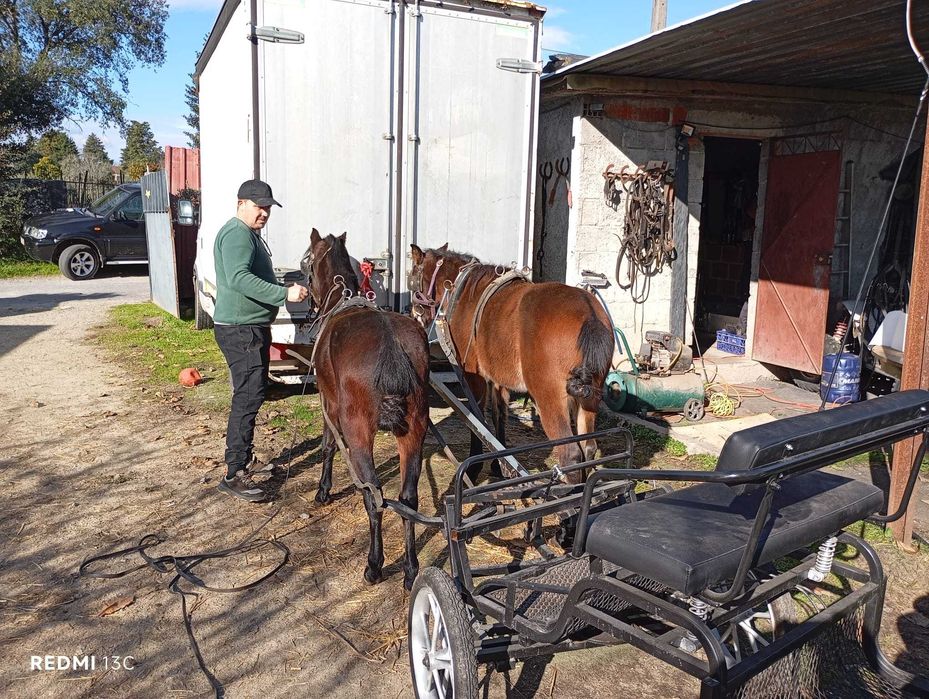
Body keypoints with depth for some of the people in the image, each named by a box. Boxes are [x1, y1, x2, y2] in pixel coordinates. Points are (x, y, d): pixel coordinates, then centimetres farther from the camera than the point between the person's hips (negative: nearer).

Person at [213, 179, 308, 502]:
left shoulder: (250, 234, 19)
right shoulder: (237, 234, -16)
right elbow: (239, 279, -31)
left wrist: (285, 290, 27)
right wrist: (285, 294, -36)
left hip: (251, 327, 11)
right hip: (240, 329, -11)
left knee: (251, 394, 18)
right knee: (249, 396, -12)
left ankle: (243, 456, 31)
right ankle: (234, 473, -8)